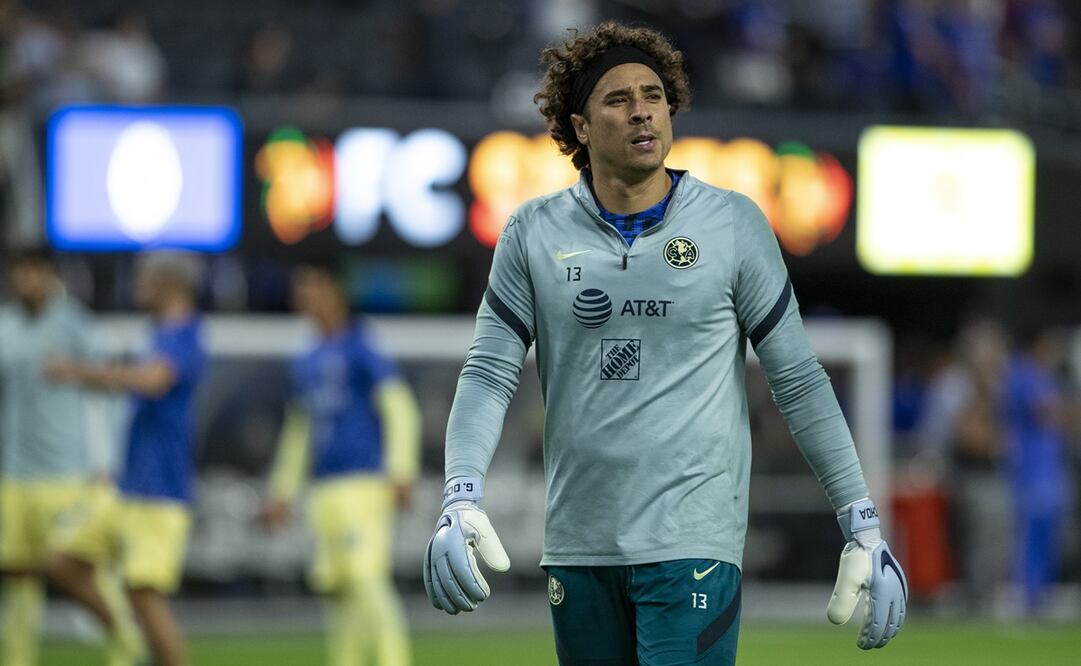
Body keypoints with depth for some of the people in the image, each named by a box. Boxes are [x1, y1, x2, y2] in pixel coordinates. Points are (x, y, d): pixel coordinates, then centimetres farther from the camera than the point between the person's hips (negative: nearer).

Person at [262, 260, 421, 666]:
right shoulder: (306, 364, 20)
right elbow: (299, 431, 29)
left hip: (362, 483, -8)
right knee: (336, 587, 6)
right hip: (325, 491, 8)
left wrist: (400, 472, -20)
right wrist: (282, 492, 28)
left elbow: (400, 411, -10)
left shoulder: (361, 351, -4)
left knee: (365, 577, -18)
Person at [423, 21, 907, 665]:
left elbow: (799, 381, 4)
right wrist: (461, 501, -12)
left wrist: (864, 526, 0)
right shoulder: (534, 232, 6)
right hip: (577, 544, 3)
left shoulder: (734, 223, 2)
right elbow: (488, 375, 4)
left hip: (692, 541, -3)